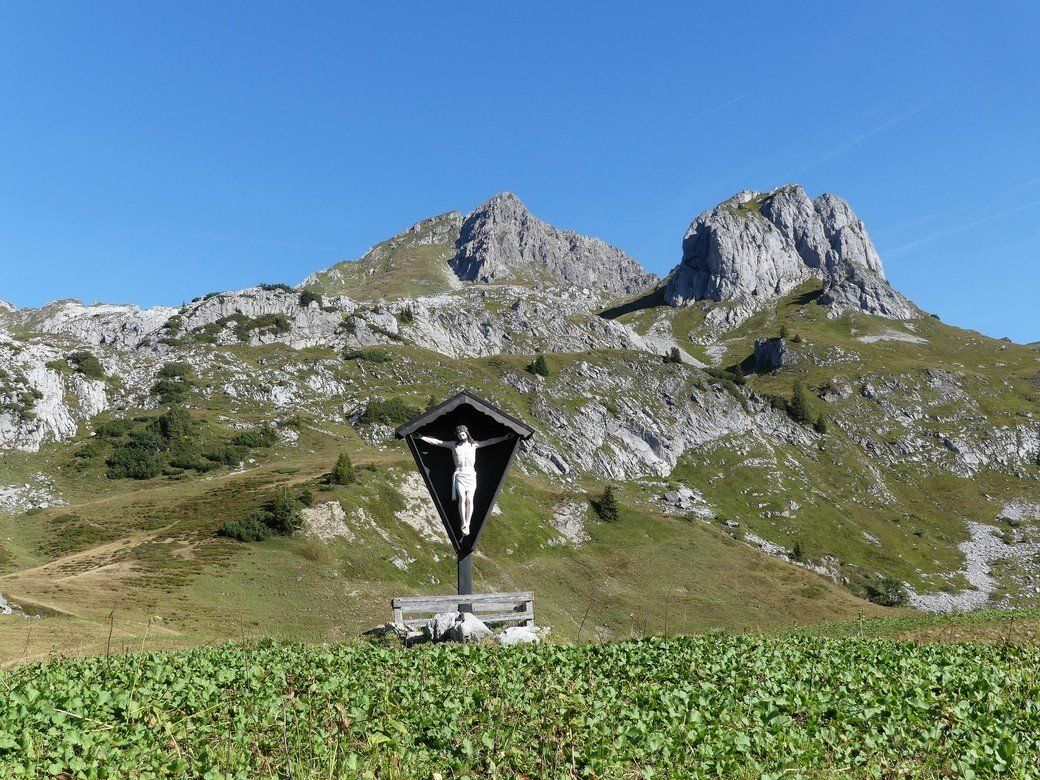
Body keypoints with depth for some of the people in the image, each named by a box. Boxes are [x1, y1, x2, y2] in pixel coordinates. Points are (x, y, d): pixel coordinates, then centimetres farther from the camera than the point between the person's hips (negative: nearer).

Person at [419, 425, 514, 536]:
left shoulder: (474, 444, 12)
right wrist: (421, 437, 2)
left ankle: (467, 524, -2)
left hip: (471, 474, 1)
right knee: (462, 499, -12)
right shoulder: (454, 445, 10)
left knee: (469, 500, -8)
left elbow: (490, 441, 15)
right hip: (459, 474, -1)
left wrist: (505, 437, 11)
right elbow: (437, 442, 8)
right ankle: (464, 525, -10)